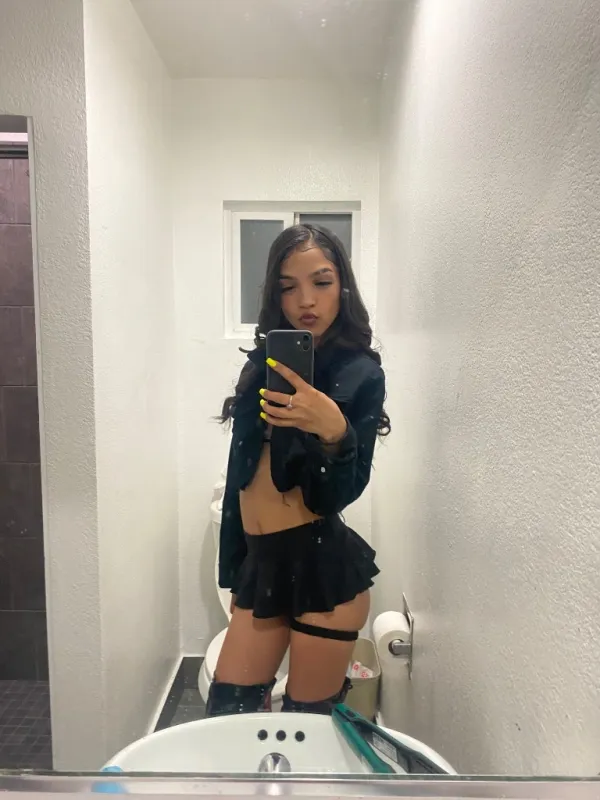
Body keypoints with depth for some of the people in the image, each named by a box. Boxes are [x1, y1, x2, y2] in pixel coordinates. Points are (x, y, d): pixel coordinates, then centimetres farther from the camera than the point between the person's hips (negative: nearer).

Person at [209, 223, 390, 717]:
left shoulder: (360, 373, -9)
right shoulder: (263, 364, 7)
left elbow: (340, 493, -13)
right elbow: (242, 474, 11)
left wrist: (334, 431, -34)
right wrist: (235, 573, 16)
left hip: (325, 565, -5)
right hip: (262, 563, 6)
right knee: (226, 710, 12)